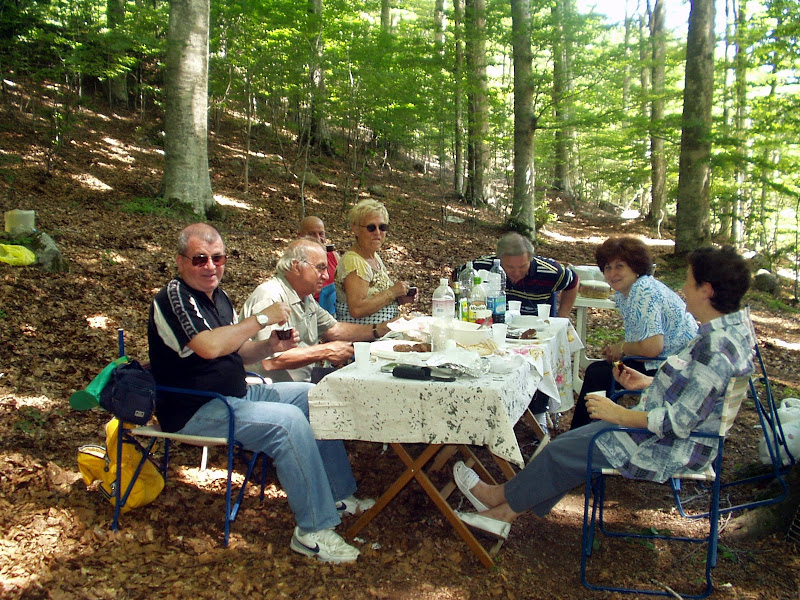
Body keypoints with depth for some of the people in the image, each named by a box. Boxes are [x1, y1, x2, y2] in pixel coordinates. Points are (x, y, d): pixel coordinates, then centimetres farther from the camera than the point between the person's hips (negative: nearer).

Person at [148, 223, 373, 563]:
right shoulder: (174, 297, -16)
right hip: (195, 411, -10)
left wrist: (268, 346, -6)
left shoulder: (217, 296, 13)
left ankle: (338, 496, 12)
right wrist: (262, 319, -24)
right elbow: (209, 347, -33)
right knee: (287, 420, -27)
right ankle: (313, 530, -20)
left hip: (234, 394, 10)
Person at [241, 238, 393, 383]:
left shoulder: (306, 297, 13)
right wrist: (325, 351, -22)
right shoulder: (269, 298, -20)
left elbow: (334, 329, 22)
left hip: (306, 377, 10)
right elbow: (270, 360, -29)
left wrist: (382, 329, 12)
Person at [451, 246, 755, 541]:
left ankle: (500, 495, 23)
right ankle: (505, 511, 17)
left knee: (562, 452, -1)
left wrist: (620, 414, -21)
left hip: (667, 450, -10)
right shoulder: (735, 324, 3)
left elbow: (680, 421, -31)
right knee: (571, 442, 8)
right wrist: (649, 383, 9)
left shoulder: (716, 347, -30)